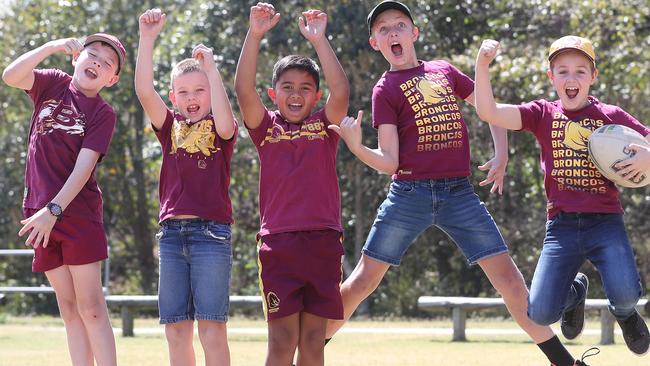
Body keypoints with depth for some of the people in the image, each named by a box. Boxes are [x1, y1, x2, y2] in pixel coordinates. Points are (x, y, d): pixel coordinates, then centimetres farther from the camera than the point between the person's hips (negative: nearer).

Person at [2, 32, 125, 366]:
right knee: (68, 307, 6)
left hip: (78, 210, -4)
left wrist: (53, 211, -22)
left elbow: (84, 166, -13)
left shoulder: (103, 114, -3)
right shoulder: (53, 84, 8)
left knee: (90, 307, -9)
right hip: (41, 211, 4)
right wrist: (53, 46, -18)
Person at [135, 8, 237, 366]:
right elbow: (145, 91, -2)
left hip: (211, 232, -4)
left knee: (211, 327, -7)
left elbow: (224, 122, -21)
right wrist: (147, 39, -12)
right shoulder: (170, 126, 12)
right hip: (171, 232, 4)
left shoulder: (221, 128, 4)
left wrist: (211, 68, -19)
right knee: (176, 329, 4)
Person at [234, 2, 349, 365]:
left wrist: (319, 40, -14)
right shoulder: (266, 127, 8)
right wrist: (255, 36, -15)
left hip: (322, 241, 1)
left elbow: (341, 92, -9)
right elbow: (244, 90, -7)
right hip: (278, 242, -1)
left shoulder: (325, 126, 9)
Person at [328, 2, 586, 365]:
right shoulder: (386, 90, 3)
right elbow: (388, 161, -5)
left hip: (459, 193, 2)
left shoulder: (445, 71, 14)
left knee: (508, 276, -4)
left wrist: (501, 156, 8)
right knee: (362, 281, -3)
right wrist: (356, 147, -23)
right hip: (409, 195, -2)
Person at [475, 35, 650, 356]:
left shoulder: (612, 116, 4)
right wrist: (482, 65, -18)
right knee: (540, 313, -9)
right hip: (562, 226, 1)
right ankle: (575, 292, 29)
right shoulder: (542, 114, 6)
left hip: (605, 223, -1)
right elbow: (488, 112, -6)